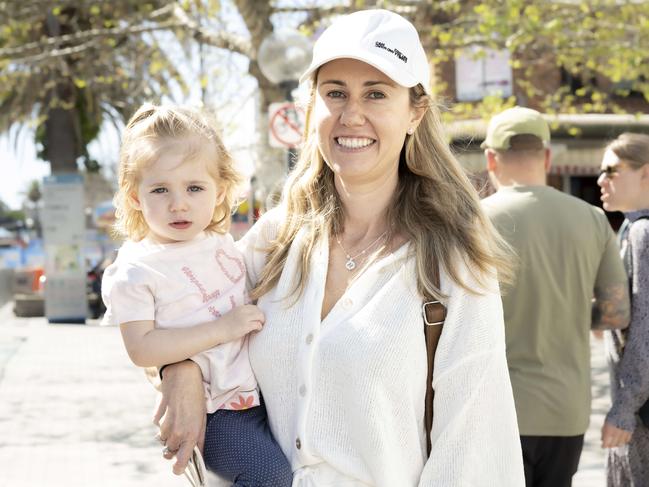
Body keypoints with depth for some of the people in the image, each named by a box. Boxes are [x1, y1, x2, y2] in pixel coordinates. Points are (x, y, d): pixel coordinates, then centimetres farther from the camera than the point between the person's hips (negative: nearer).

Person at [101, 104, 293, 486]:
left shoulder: (222, 242, 9)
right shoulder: (136, 270, -10)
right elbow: (142, 348, -19)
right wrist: (221, 328, -21)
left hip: (262, 388, 7)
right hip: (213, 409, -7)